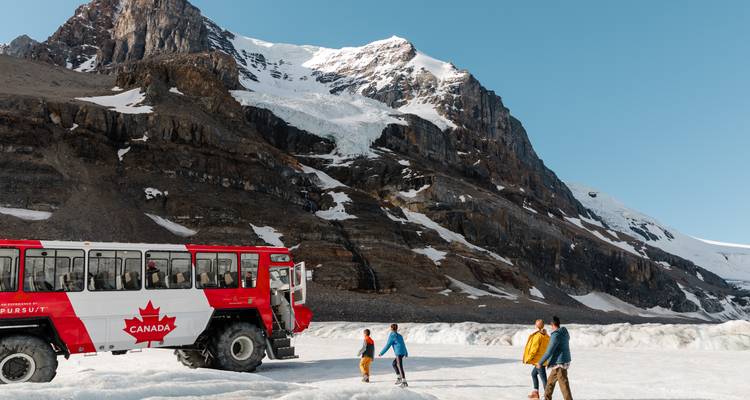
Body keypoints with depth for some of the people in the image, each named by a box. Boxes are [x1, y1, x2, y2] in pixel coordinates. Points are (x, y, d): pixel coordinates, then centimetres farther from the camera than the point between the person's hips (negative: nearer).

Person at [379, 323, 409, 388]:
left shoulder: (392, 336, -5)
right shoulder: (399, 335, 18)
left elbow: (387, 345, -7)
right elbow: (403, 345, 26)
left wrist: (381, 353, 1)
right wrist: (406, 353, 38)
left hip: (399, 353, -8)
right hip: (403, 352, 8)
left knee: (400, 367, -9)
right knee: (394, 364, 21)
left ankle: (404, 382, -14)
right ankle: (399, 378, 15)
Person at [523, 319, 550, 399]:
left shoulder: (538, 336, -17)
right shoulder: (546, 335, 7)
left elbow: (534, 349, -19)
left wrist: (528, 359, -10)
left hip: (540, 360, -9)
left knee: (543, 378, -7)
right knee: (533, 373, 23)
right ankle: (535, 393, 28)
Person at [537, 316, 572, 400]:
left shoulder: (556, 335, -20)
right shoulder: (565, 333, 6)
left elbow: (549, 352, -21)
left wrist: (540, 363, -14)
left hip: (560, 363, -9)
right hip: (560, 362, 9)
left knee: (564, 385, -7)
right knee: (550, 382, 19)